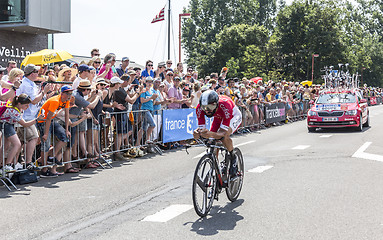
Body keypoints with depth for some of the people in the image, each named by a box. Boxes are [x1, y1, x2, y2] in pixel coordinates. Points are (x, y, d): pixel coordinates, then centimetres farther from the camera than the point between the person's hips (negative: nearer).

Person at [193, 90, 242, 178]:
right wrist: (197, 133, -53)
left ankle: (233, 158, -6)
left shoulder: (225, 106, -44)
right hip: (219, 118, 5)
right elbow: (201, 128, -28)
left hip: (233, 116, -5)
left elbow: (224, 133, -45)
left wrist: (211, 134, -65)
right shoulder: (200, 108, -31)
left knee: (223, 136, -31)